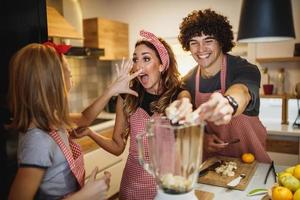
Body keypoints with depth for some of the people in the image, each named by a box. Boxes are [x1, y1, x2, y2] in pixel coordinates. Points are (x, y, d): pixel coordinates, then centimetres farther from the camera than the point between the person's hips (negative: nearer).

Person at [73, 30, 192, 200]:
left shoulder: (179, 95, -9)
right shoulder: (126, 98, -6)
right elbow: (118, 147, -2)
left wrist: (184, 108, -53)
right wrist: (89, 132, -16)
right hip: (134, 183, 1)